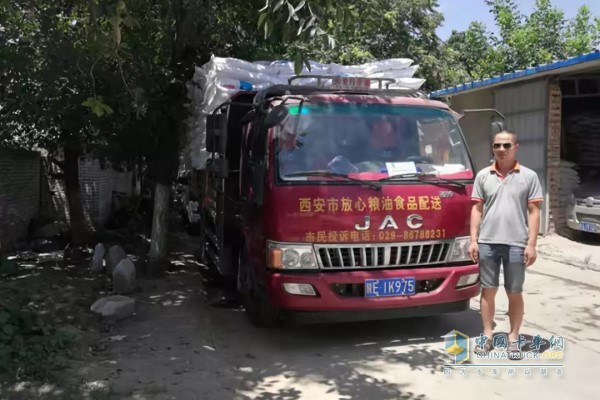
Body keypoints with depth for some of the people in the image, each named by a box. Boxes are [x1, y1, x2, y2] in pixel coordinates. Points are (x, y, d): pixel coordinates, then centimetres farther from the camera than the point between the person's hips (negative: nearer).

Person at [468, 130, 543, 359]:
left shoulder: (529, 176, 1)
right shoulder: (483, 176, 7)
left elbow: (534, 212, 0)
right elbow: (477, 209, 7)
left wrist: (531, 244, -7)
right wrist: (473, 240, 1)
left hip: (516, 244, -2)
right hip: (487, 243, 2)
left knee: (515, 293, 7)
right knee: (488, 290, 9)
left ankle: (513, 338, 19)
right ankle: (488, 336, 20)